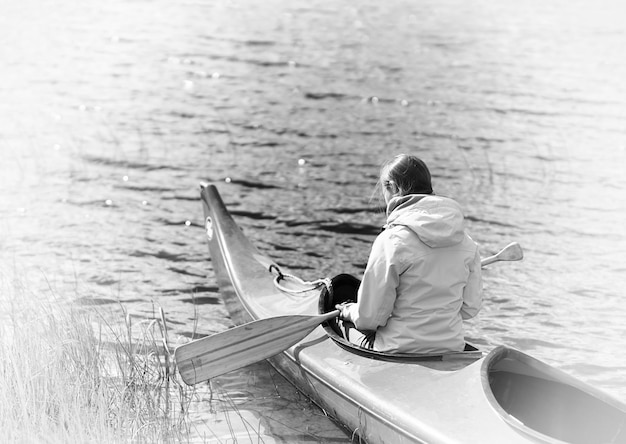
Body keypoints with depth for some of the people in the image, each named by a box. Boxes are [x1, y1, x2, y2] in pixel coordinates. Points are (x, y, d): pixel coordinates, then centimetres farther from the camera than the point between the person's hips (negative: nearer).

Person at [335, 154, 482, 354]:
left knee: (346, 322, 23)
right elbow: (470, 308, 4)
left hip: (399, 352, -6)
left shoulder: (392, 240, -19)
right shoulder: (467, 244, -2)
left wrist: (349, 312, 7)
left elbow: (370, 317, -15)